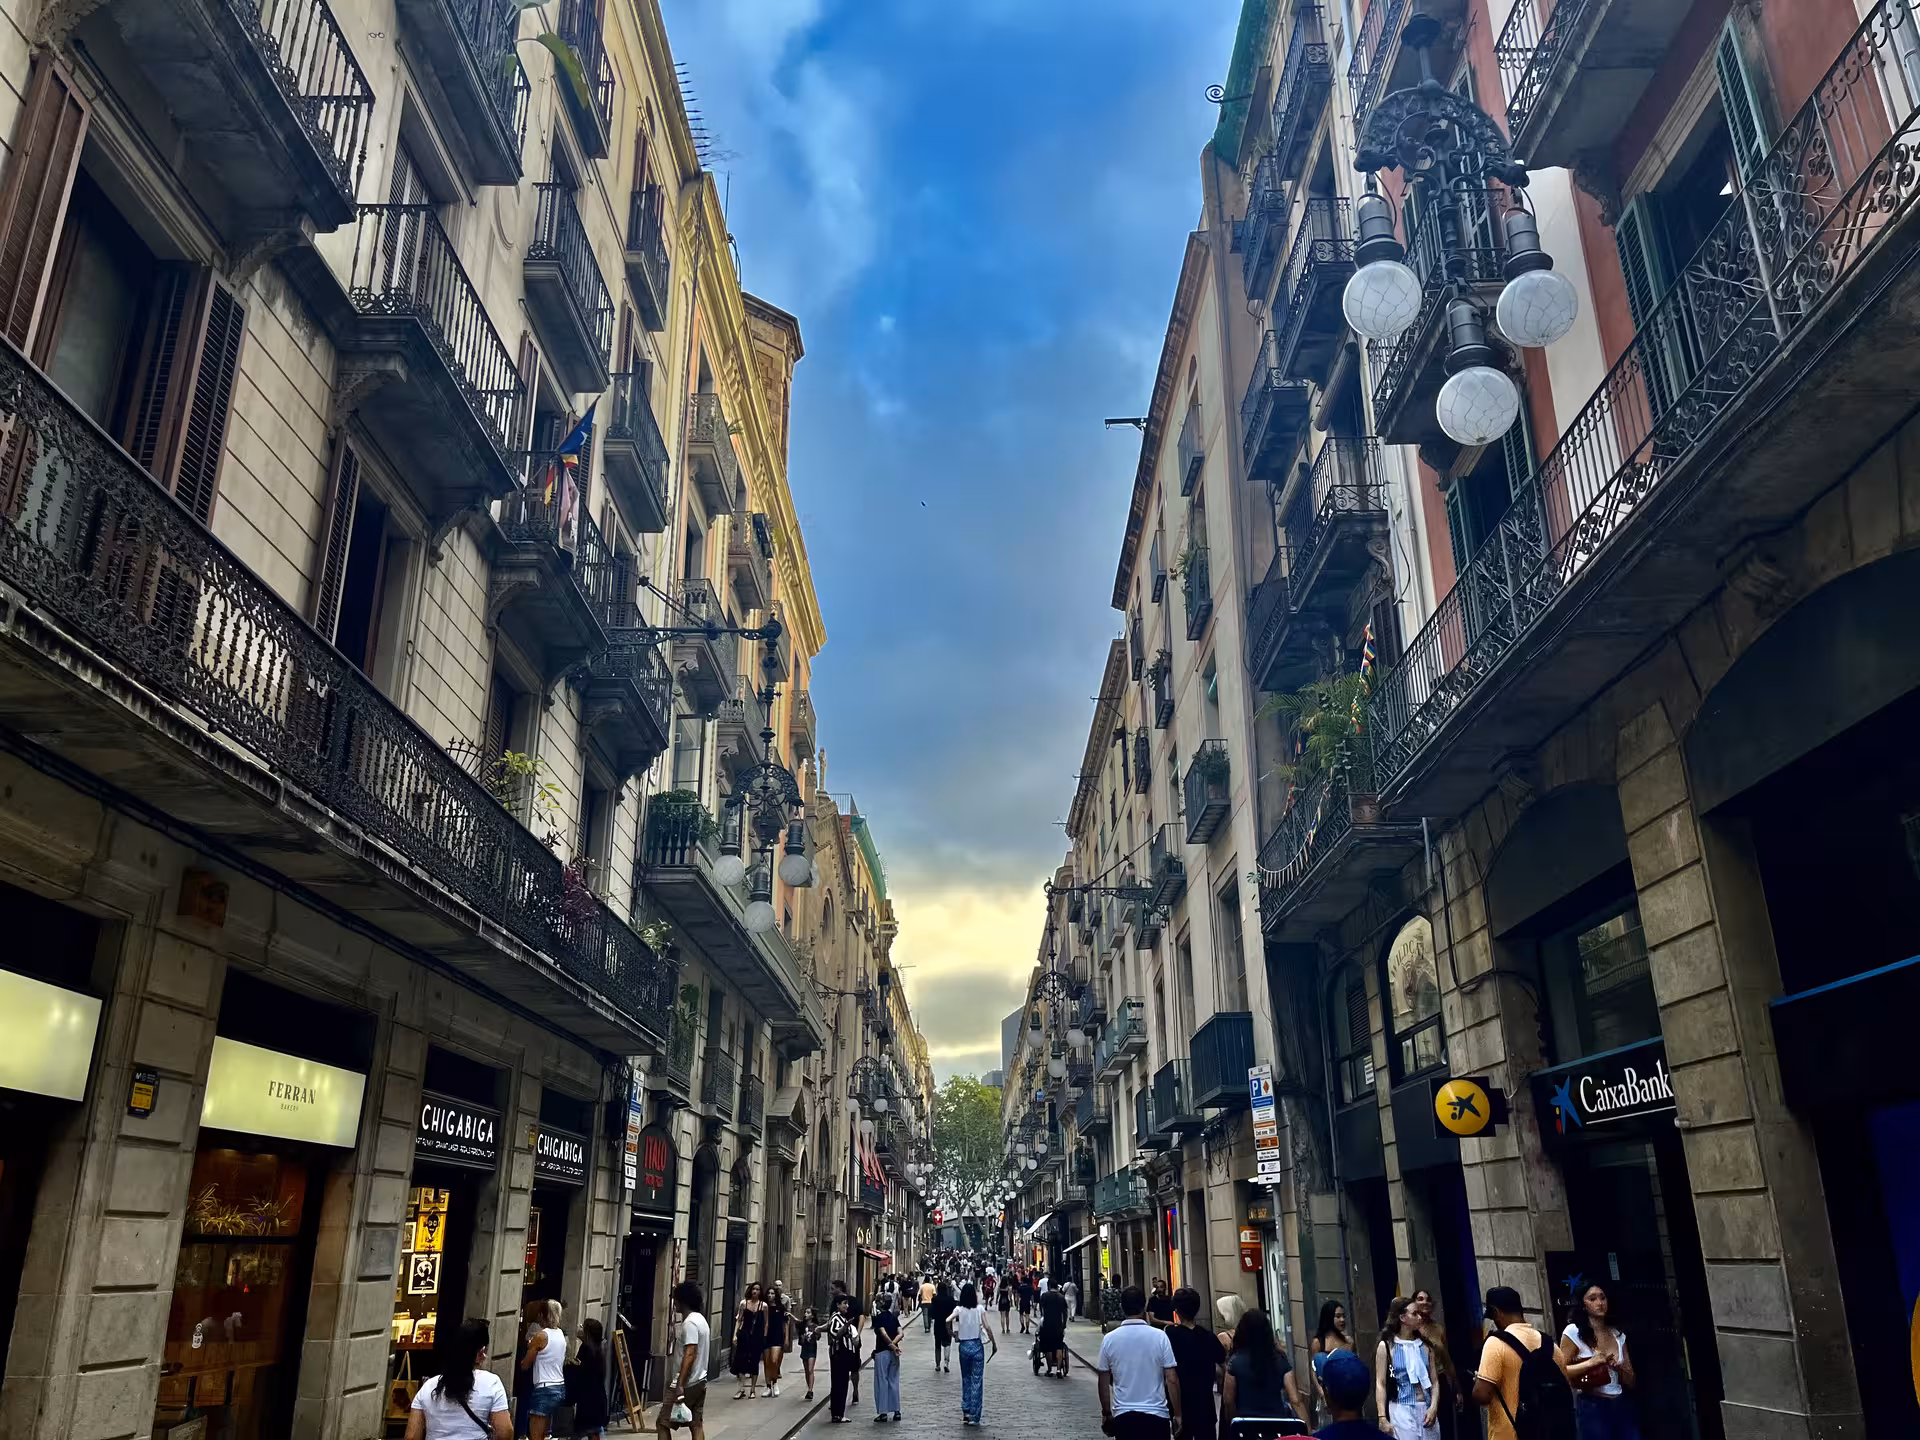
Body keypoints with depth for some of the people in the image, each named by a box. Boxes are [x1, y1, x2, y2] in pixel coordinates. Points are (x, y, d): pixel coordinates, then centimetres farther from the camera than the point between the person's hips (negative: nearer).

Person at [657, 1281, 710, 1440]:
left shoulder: (690, 1323, -18)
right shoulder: (701, 1319, 12)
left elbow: (690, 1354, -25)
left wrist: (680, 1385, -27)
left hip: (686, 1383, -9)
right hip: (699, 1381, 9)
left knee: (662, 1423, -1)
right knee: (696, 1425, 9)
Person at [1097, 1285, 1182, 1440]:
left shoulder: (1109, 1339, -3)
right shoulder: (1159, 1336, -8)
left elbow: (1104, 1382, 4)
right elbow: (1171, 1380, -6)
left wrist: (1106, 1413, 16)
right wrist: (1177, 1414, 3)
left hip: (1123, 1415, 1)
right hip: (1156, 1415, -1)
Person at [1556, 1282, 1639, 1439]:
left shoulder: (1618, 1335, 12)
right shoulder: (1574, 1332, -5)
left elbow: (1630, 1382, 17)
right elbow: (1560, 1372, -10)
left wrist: (1621, 1369, -4)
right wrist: (1591, 1363, -18)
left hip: (1622, 1406, 5)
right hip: (1592, 1408, -5)